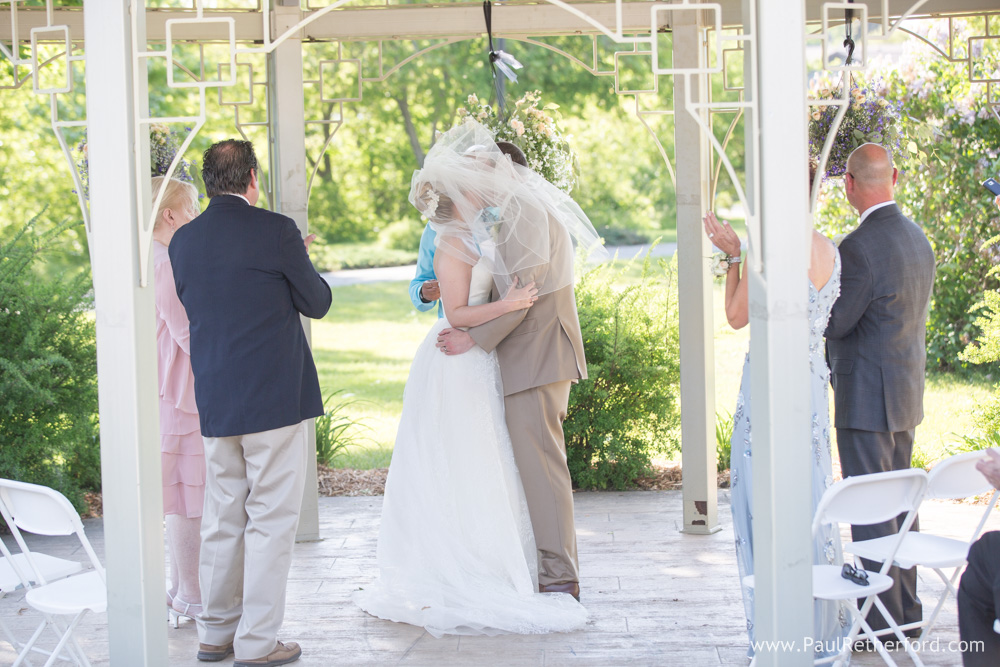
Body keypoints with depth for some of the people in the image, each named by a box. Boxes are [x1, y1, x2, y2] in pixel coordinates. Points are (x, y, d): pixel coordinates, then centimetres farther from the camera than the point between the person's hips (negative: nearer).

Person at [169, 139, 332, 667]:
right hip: (275, 397, -5)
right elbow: (317, 303, -2)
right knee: (271, 520, 1)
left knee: (223, 519, 15)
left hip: (214, 401, 6)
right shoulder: (276, 231, -11)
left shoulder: (183, 240, 5)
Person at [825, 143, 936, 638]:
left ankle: (880, 623, 4)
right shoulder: (918, 238, 8)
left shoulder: (858, 247, -20)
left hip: (867, 397, -9)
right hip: (907, 393, 9)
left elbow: (833, 324, -17)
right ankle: (907, 611, 26)